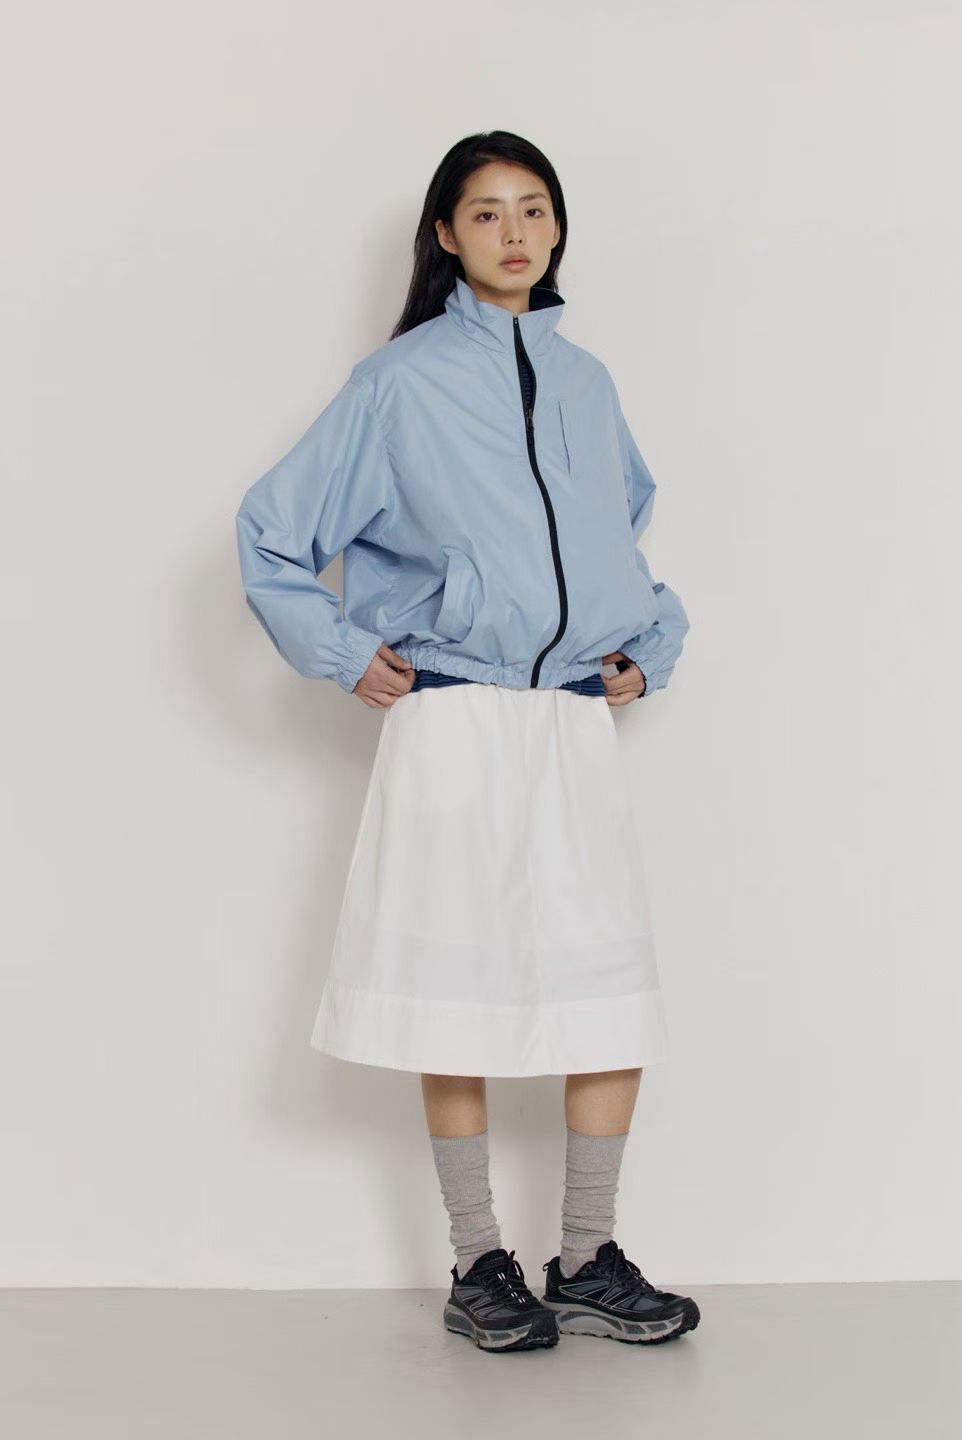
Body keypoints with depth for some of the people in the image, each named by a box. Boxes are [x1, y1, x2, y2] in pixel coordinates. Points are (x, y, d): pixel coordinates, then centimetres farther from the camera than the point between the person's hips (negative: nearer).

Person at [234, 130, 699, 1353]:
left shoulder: (585, 380, 15)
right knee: (459, 989, -1)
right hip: (453, 721, -4)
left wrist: (647, 646, 18)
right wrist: (345, 654, -1)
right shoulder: (402, 380, 2)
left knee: (616, 990, 0)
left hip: (576, 722, 4)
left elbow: (631, 525, 31)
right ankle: (479, 1266, 11)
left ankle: (588, 1262, 11)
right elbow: (272, 528, 5)